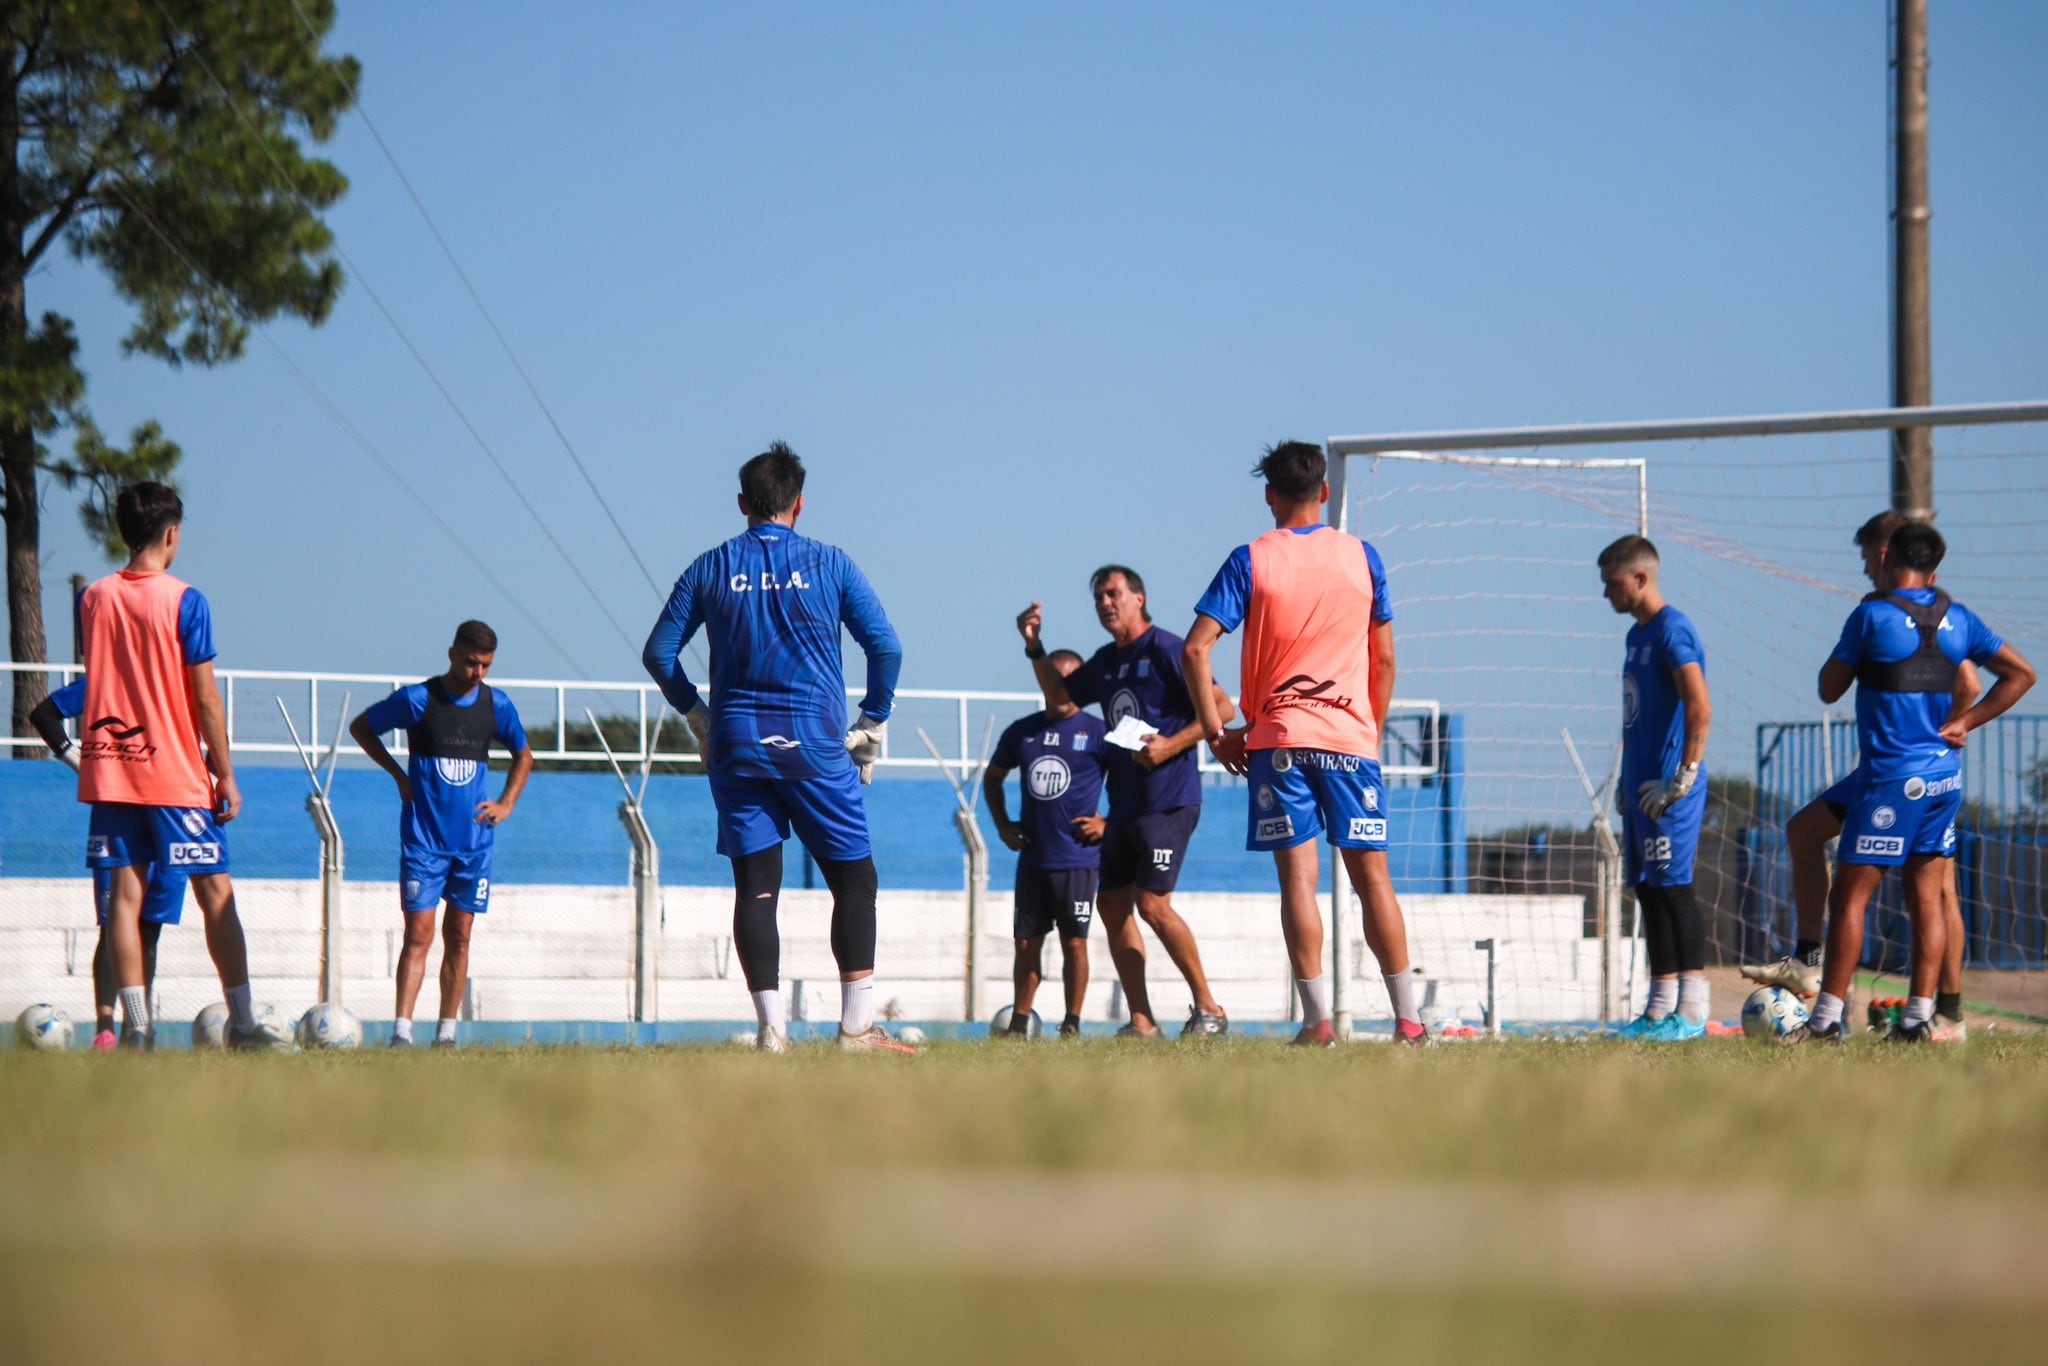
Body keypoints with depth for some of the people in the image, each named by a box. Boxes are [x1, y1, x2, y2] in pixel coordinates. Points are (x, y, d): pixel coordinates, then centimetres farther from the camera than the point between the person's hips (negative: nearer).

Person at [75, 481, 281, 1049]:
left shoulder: (93, 599, 5)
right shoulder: (185, 601, -9)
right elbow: (205, 696, -9)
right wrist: (225, 773, -3)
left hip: (109, 768, 4)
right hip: (177, 773, -4)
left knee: (125, 891, 3)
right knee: (216, 892, 2)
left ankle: (135, 1023, -3)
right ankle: (242, 1021, 2)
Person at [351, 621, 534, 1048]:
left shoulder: (497, 705, 5)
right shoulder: (418, 699, -6)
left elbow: (523, 755, 23)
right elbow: (360, 727, 8)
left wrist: (506, 804, 10)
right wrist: (398, 774, 0)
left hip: (473, 841, 4)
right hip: (423, 840, -4)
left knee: (459, 936, 6)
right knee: (419, 934, -11)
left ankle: (446, 1032, 11)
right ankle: (401, 1032, -14)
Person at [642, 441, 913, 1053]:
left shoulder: (711, 568, 6)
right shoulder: (829, 564, 1)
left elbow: (659, 651, 7)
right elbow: (885, 647, -2)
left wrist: (698, 716, 18)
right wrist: (872, 726, 8)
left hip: (735, 747, 2)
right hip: (815, 744, -2)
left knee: (755, 888, 3)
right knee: (854, 880, 5)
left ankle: (771, 1027, -4)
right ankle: (856, 1025, -1)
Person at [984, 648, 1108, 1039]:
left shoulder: (1096, 732, -3)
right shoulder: (1022, 732, 10)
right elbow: (993, 776, 26)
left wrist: (1108, 823, -7)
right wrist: (1003, 824, 16)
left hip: (1077, 857, -4)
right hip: (1032, 857, 4)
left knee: (1074, 941, -2)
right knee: (1027, 943, 5)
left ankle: (1072, 1023, 5)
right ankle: (1019, 1023, 11)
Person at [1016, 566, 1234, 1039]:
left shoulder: (1164, 649, -8)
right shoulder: (1106, 662, 16)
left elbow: (1222, 708, -12)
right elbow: (1059, 695, 32)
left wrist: (1171, 745, -20)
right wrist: (1034, 647, 18)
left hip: (1167, 800, -9)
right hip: (1124, 803, 9)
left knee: (1153, 904, -15)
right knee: (1113, 905, 6)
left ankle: (1208, 1008, -5)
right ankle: (1141, 1022, 9)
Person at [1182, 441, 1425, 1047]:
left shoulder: (1251, 560, 0)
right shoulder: (1361, 556, 5)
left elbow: (1196, 649, -7)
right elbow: (1383, 660, 9)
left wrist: (1216, 732, 0)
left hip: (1277, 740, -1)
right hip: (1351, 737, 1)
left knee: (1298, 876, -2)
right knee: (1371, 875, 5)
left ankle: (1318, 1019, -8)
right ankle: (1407, 1019, 2)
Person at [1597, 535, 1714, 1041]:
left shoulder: (1672, 631, -12)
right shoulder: (1637, 635, 18)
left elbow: (1700, 709, -20)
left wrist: (1683, 778, -21)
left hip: (1667, 789, -10)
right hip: (1641, 786, 10)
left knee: (1672, 887, -10)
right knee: (1648, 891, 10)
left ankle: (1692, 1011, -9)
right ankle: (1660, 1010, 13)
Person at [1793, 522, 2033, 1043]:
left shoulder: (1872, 615, -10)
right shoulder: (1958, 619, 7)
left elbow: (1829, 689, -1)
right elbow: (2021, 673, 11)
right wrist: (1965, 722, 8)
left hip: (1890, 778, -6)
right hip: (1945, 775, 6)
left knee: (1849, 897, -2)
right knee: (1926, 893, 9)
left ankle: (1828, 1017, -4)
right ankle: (1920, 1015, 7)